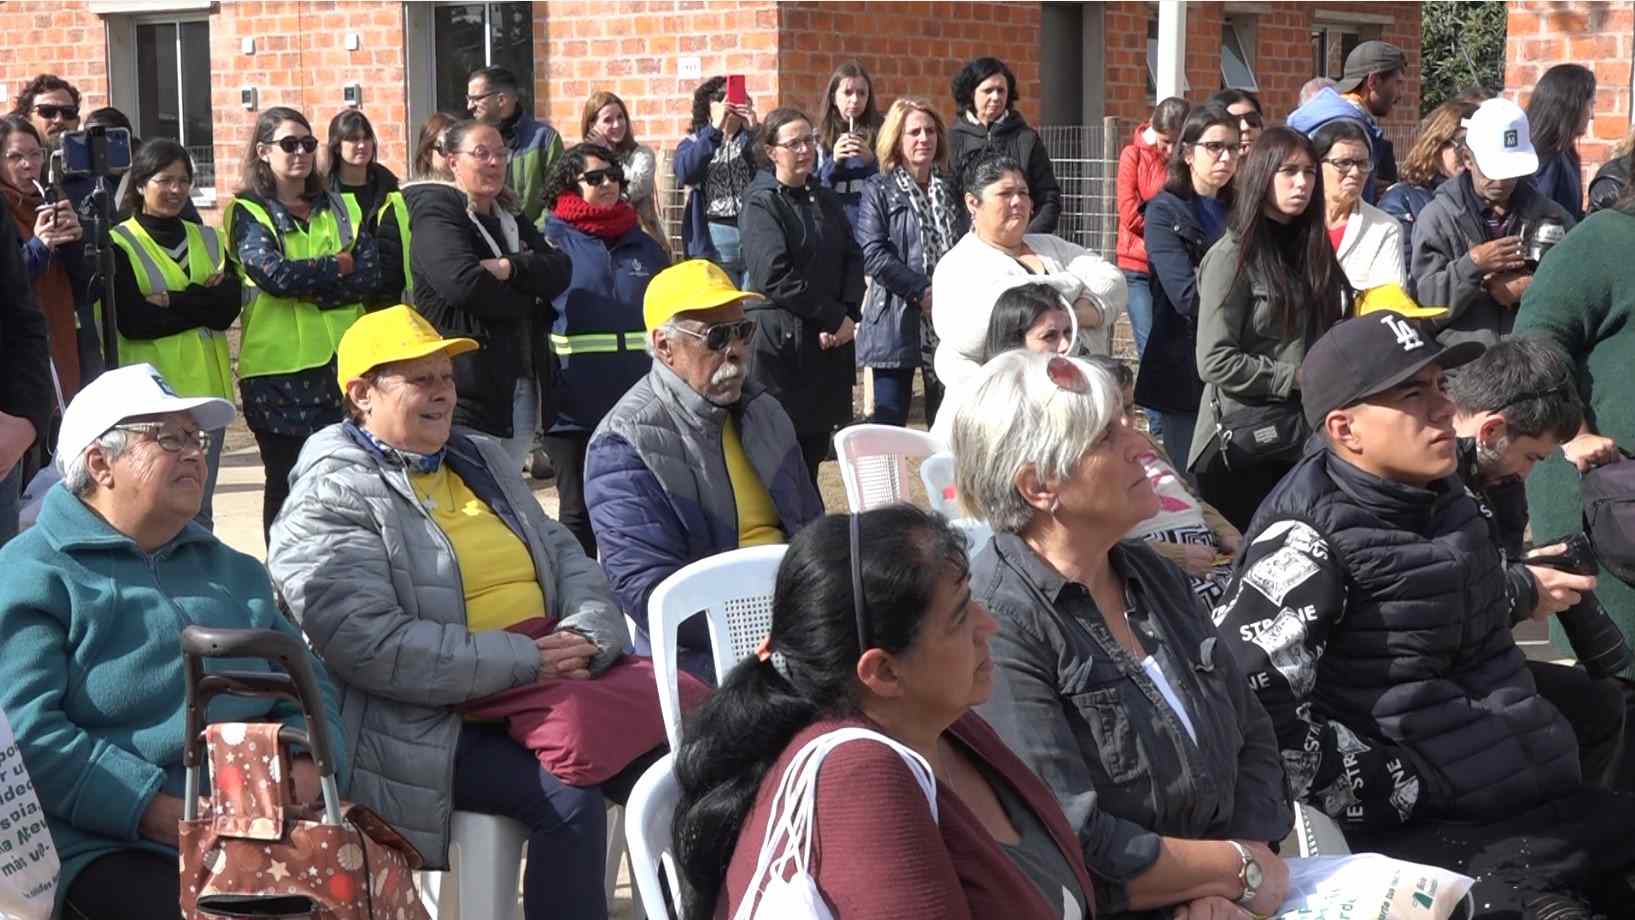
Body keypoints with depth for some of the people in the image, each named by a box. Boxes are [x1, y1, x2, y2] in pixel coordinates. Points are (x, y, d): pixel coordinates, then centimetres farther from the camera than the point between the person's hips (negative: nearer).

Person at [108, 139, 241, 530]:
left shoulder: (208, 240, 14)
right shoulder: (120, 244, -1)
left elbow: (229, 306, -1)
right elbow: (132, 321, -13)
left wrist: (170, 301, -12)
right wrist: (201, 304, -7)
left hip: (205, 384, 5)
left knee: (199, 509, 10)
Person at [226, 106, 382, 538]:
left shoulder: (341, 209, 14)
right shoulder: (248, 213, 3)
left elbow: (370, 275, -1)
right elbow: (272, 274, -15)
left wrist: (303, 284, -11)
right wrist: (339, 266, -5)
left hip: (345, 360, 3)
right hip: (280, 366, -3)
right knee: (287, 482, 4)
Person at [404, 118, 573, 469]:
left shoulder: (510, 217, 18)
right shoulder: (436, 212, -5)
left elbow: (560, 269, 3)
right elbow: (463, 282, -21)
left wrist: (510, 267, -15)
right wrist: (528, 301, -7)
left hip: (523, 385, 7)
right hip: (469, 389, -7)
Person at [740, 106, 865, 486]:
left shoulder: (825, 200, 15)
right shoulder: (761, 204, -6)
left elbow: (852, 259, 10)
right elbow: (775, 276, -15)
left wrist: (848, 315, -8)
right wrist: (836, 317, -13)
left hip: (829, 344, 6)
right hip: (780, 342, -6)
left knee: (815, 450, 9)